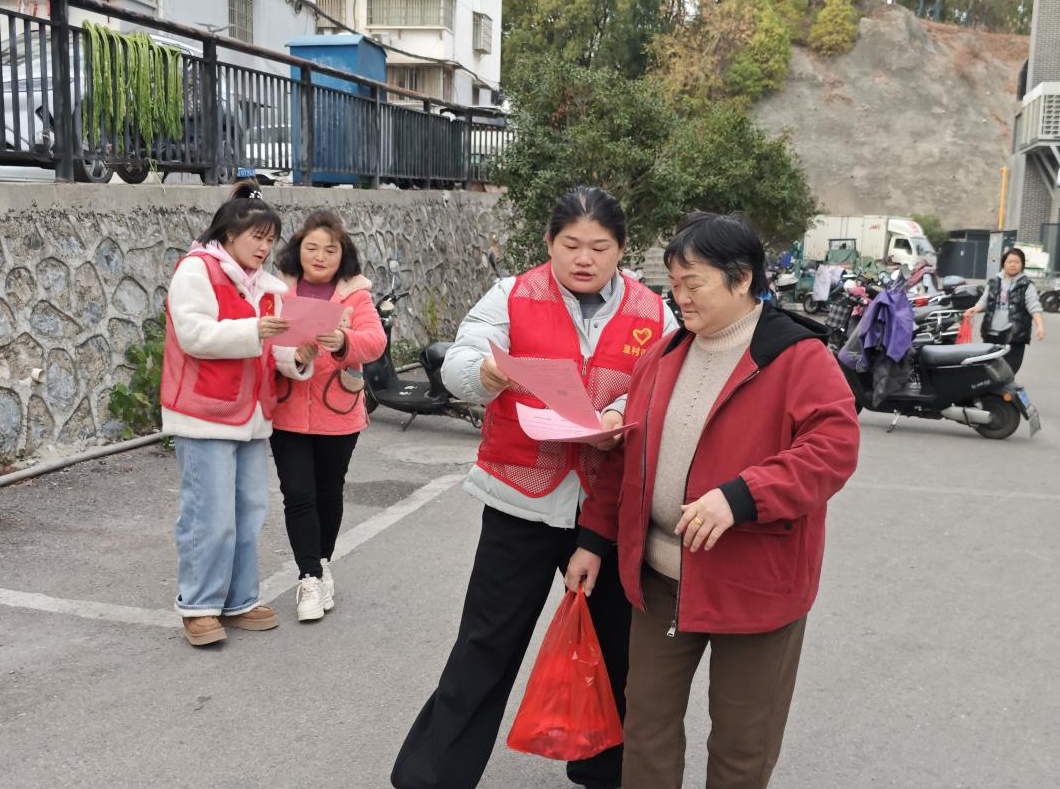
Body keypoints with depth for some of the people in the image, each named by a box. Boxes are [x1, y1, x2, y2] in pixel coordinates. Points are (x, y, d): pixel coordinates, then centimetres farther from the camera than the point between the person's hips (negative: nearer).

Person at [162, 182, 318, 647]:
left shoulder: (266, 285, 16)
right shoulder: (196, 270, -7)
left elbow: (271, 348, 12)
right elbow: (193, 334, -18)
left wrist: (298, 356, -10)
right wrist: (253, 331, -26)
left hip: (251, 415, 8)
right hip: (205, 415, -8)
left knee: (249, 513, 10)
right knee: (211, 516, -6)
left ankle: (238, 602, 21)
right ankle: (198, 607, 8)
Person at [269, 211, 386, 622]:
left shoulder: (355, 293, 0)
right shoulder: (278, 290, 3)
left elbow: (375, 340, -14)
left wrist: (343, 341, -34)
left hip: (338, 414, 0)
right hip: (287, 412, 0)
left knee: (329, 492, 13)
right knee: (298, 494, -5)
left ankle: (322, 564, 33)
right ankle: (310, 577, 8)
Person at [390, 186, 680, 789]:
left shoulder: (653, 314, 3)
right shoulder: (512, 297, -2)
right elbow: (457, 366, -12)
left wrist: (624, 416, -21)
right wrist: (484, 375, -35)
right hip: (523, 497, -2)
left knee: (617, 643, 16)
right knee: (488, 644, 4)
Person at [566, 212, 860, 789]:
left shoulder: (798, 357, -12)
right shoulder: (665, 355, 7)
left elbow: (835, 447, -22)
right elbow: (626, 453, 13)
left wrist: (740, 496, -32)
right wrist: (593, 537, 14)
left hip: (752, 579, -5)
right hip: (659, 574, 5)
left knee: (742, 741, 11)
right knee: (648, 718, 16)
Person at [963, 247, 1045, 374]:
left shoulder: (1026, 285, -1)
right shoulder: (994, 282, 11)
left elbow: (1034, 306, -9)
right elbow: (984, 301, 10)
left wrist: (1040, 325, -24)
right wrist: (974, 309, -12)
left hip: (1014, 335, -4)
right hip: (991, 333, 4)